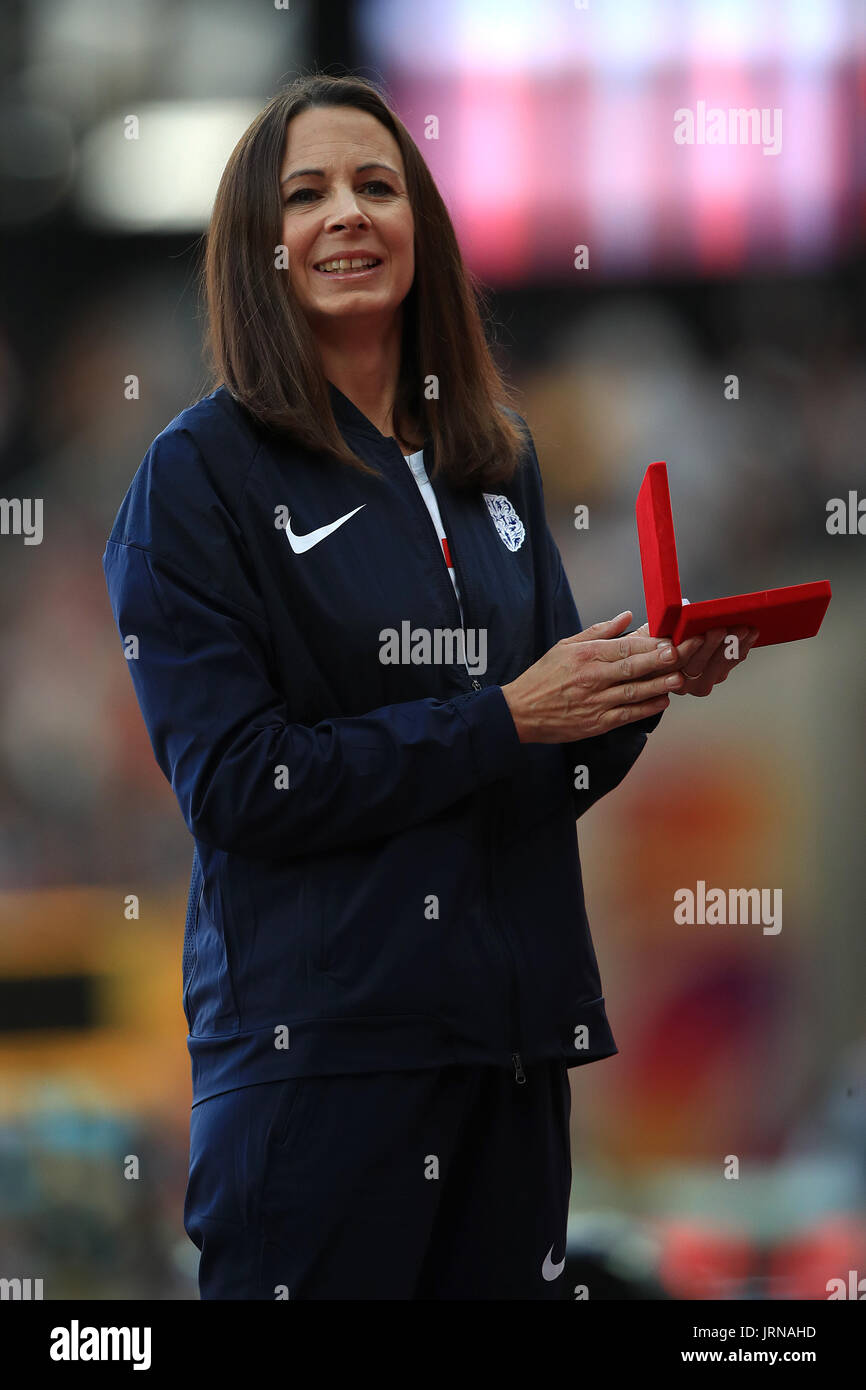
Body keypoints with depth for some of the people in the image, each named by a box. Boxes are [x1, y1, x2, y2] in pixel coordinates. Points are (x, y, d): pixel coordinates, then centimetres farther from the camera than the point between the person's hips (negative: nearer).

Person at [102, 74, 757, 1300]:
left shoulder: (495, 461, 12)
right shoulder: (202, 473, -4)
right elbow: (231, 781, -13)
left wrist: (641, 687, -4)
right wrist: (502, 717, -16)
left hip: (514, 1029, 5)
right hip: (320, 1046, -5)